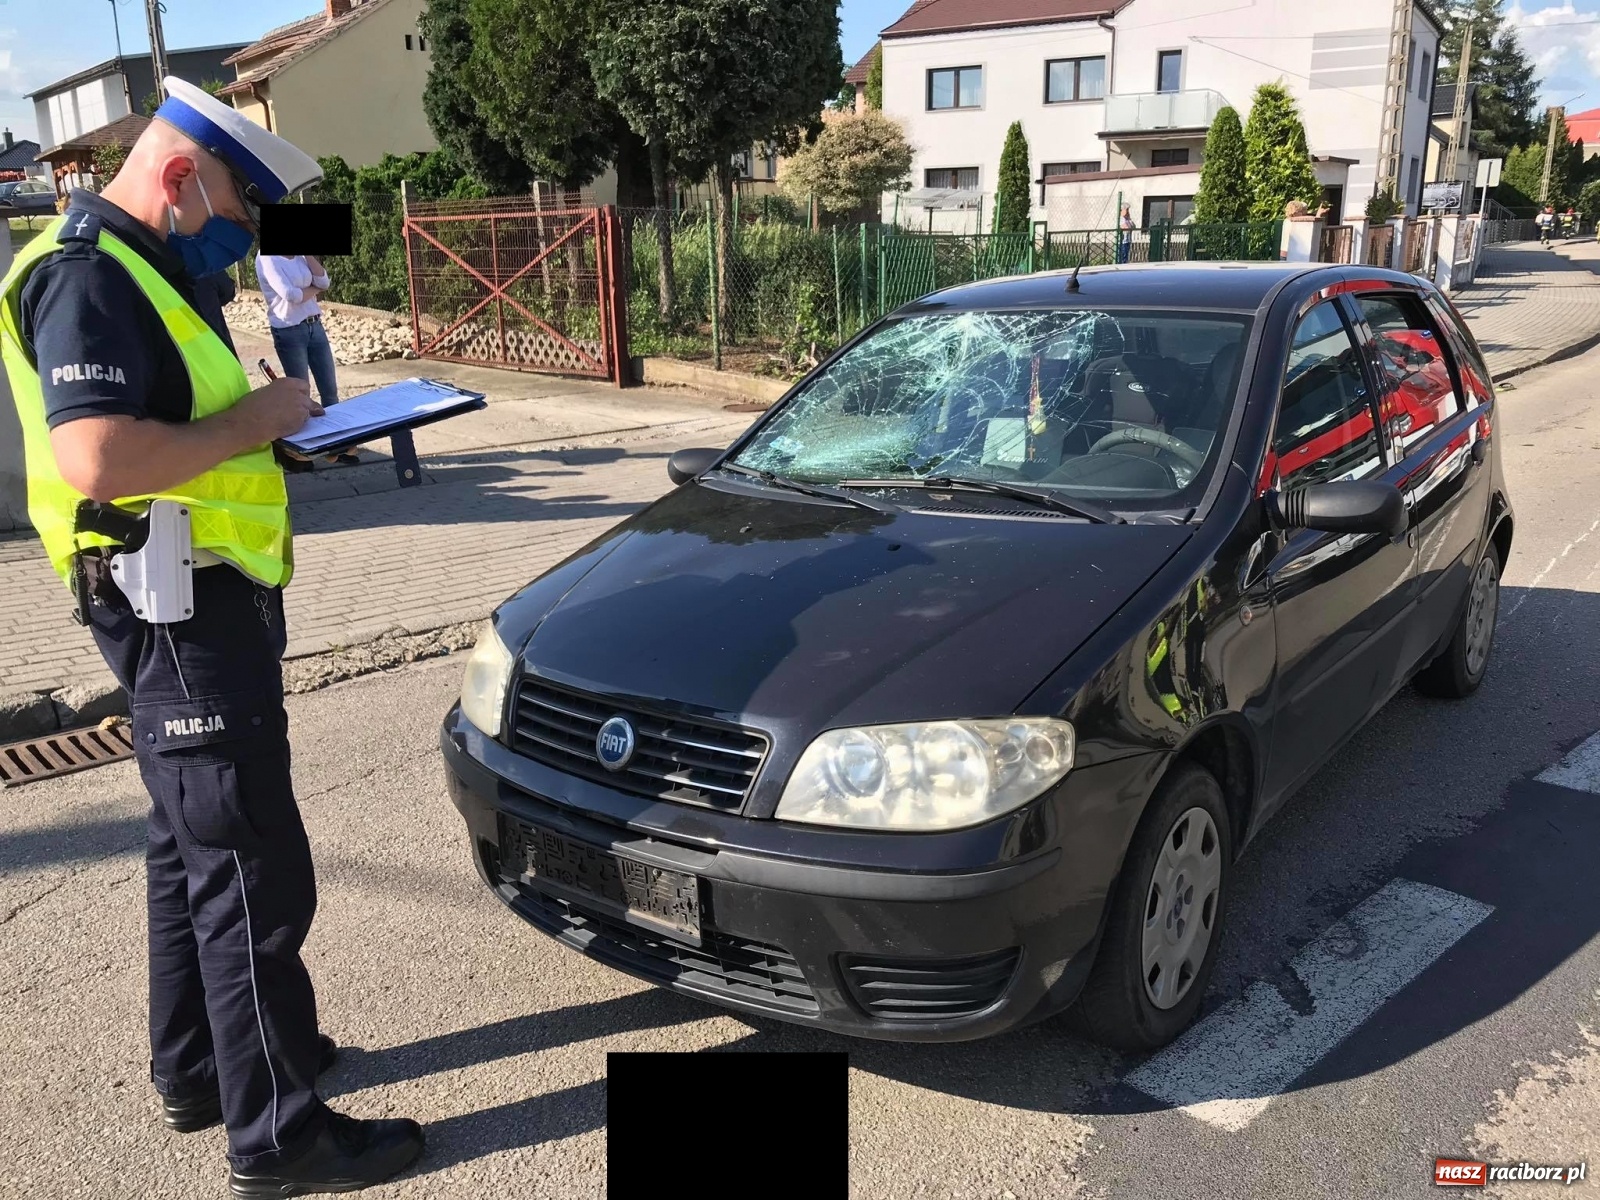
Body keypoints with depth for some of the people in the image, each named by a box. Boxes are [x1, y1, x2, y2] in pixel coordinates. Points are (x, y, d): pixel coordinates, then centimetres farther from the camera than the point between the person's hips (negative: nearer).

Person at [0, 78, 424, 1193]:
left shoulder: (147, 272, 17)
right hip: (178, 606, -11)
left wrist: (267, 415, 4)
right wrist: (251, 421, -18)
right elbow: (96, 457, -29)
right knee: (251, 869, -5)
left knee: (194, 846, 19)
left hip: (209, 596, 11)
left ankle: (198, 1068, 35)